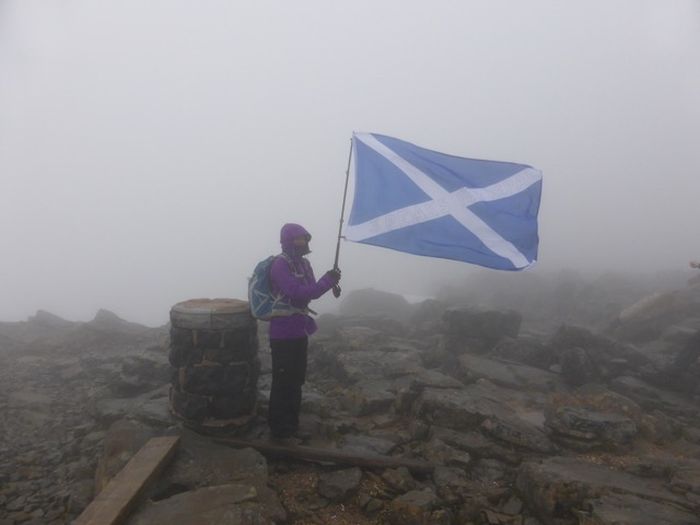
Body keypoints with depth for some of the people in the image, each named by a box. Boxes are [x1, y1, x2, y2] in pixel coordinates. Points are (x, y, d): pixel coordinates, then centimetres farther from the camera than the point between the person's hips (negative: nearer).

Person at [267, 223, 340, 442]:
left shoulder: (303, 263, 9)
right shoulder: (280, 265, -18)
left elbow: (311, 292, 9)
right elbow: (297, 293, -26)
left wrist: (329, 281, -9)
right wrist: (327, 280, -23)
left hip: (299, 331, 9)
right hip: (283, 333, -9)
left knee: (296, 380, 19)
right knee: (283, 382, 1)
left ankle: (291, 425, 34)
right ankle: (280, 430, 16)